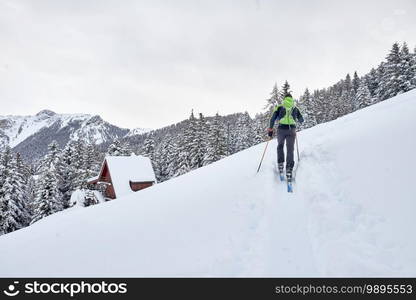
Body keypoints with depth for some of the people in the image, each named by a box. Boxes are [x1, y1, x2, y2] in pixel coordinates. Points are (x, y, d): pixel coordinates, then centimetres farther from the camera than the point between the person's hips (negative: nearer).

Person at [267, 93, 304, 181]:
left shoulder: (279, 107, 11)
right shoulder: (295, 108, 16)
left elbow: (273, 119, 2)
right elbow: (301, 120, 21)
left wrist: (270, 129, 10)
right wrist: (296, 120, 43)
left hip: (281, 129, 0)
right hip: (292, 129, 0)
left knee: (280, 146, 23)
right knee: (290, 149, 2)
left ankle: (280, 164, 13)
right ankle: (289, 169, -12)